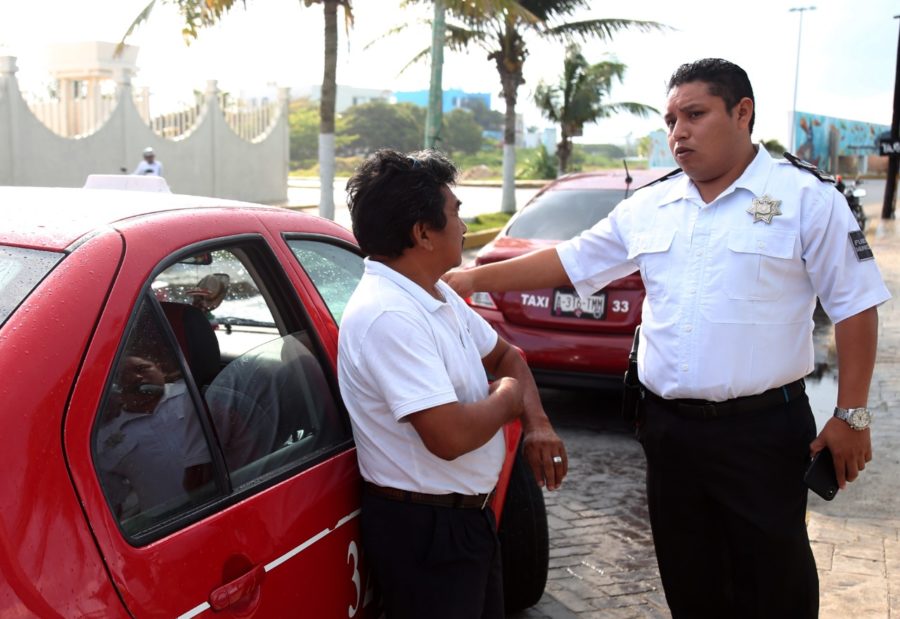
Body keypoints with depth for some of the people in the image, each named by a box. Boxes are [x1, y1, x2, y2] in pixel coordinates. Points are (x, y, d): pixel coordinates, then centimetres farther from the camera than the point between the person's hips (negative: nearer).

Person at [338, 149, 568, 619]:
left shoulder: (438, 295, 4)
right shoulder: (386, 317, -27)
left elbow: (504, 356, 16)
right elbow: (450, 436, -32)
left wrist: (536, 421, -3)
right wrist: (507, 398, -12)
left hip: (468, 514, 9)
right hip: (423, 531, -9)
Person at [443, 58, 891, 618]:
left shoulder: (807, 197, -5)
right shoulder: (648, 207, 8)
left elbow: (855, 307, -5)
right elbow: (568, 262, 12)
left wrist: (852, 415, -7)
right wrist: (474, 279, 6)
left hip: (763, 429, -4)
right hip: (669, 429, 5)